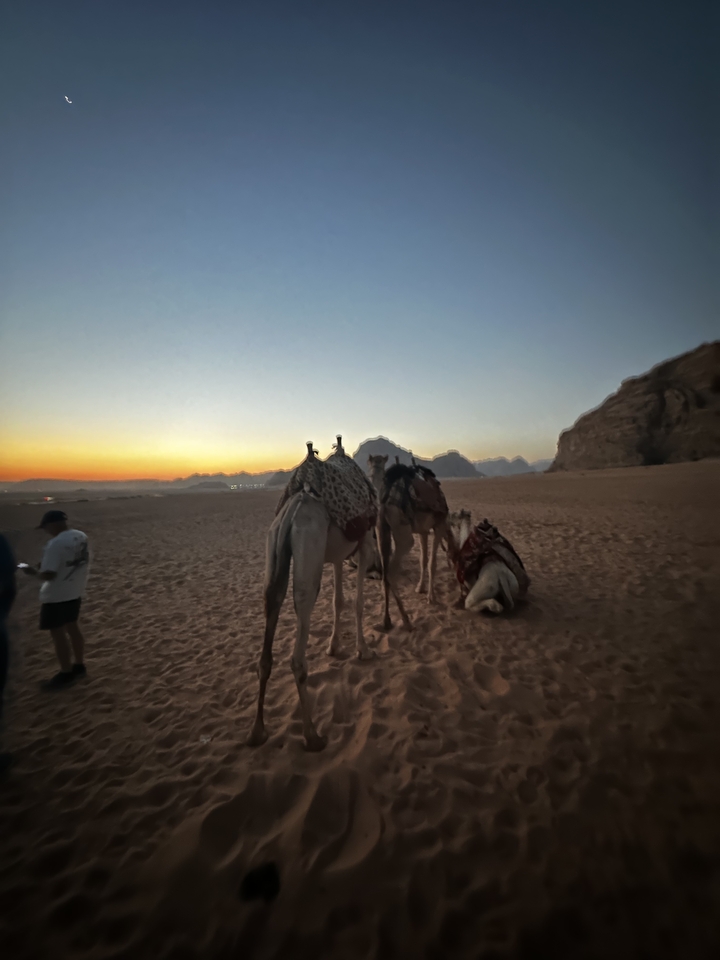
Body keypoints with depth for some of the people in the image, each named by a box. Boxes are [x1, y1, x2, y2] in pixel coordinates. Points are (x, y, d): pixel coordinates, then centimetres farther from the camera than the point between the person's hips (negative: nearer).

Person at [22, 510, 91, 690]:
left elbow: (48, 574, -24)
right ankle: (79, 666, 33)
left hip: (57, 595, -9)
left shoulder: (55, 543, -25)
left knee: (58, 633, 5)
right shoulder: (81, 537, 2)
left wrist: (34, 572, -4)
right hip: (75, 591, 9)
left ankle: (66, 674, 16)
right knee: (72, 627, 20)